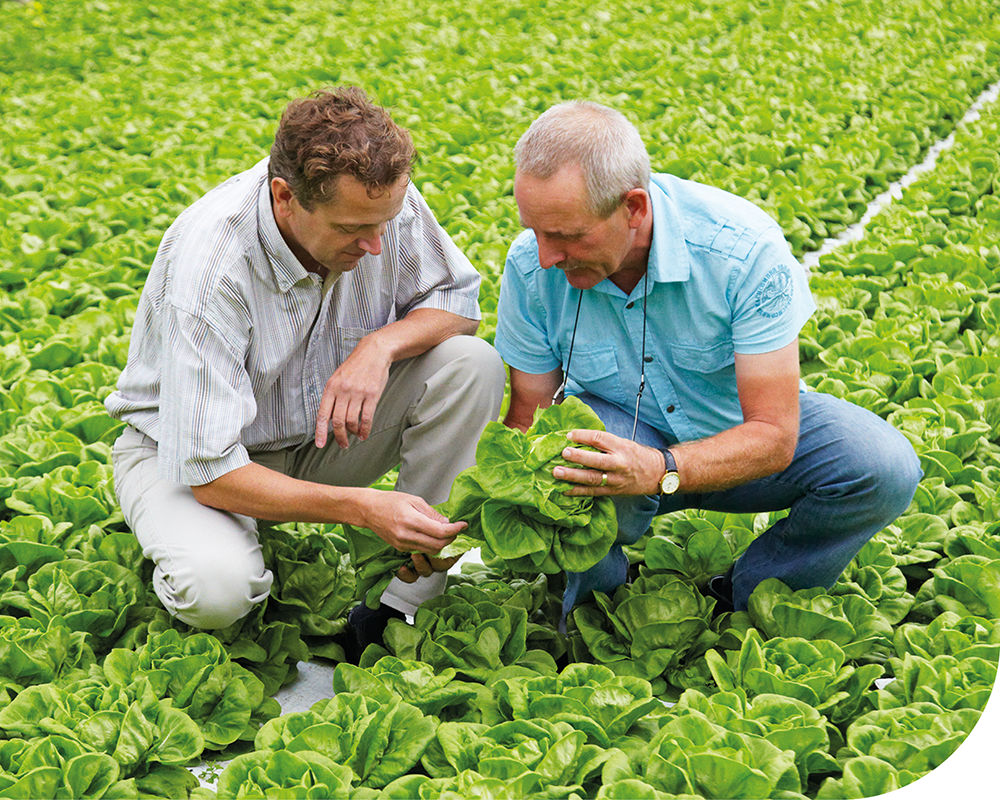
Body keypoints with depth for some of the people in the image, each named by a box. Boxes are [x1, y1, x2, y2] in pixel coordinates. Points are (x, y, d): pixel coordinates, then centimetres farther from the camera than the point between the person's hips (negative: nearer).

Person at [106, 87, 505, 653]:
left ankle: (410, 600, -12)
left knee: (473, 363, -19)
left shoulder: (381, 196, -19)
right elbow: (207, 470, -33)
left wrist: (381, 343, -25)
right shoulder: (208, 269, -34)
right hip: (190, 452, -5)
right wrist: (361, 507, -40)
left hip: (326, 431, 5)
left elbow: (457, 298, -2)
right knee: (217, 588, -37)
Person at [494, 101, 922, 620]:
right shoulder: (532, 266, -22)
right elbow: (529, 419, -11)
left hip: (739, 429, 0)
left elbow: (774, 436, -30)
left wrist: (659, 471, -47)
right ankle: (595, 594, -4)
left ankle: (746, 596, -4)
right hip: (628, 436, 0)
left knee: (886, 468, -27)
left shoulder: (744, 248, -30)